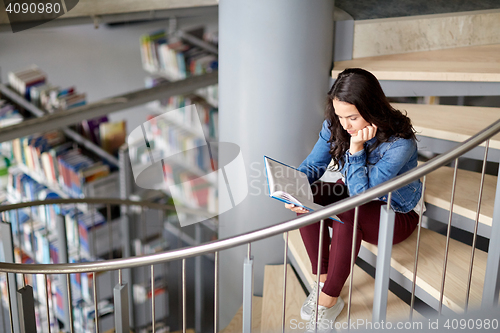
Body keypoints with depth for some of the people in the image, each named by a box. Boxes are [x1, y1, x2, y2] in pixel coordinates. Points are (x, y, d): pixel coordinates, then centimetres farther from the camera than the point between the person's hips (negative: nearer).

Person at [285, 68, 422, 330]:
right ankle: (323, 280, -10)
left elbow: (362, 194, -29)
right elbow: (313, 165, -6)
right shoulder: (335, 125, -13)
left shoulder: (400, 144, -30)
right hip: (356, 198, 6)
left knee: (347, 213, -36)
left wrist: (356, 148, -33)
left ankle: (329, 300, -21)